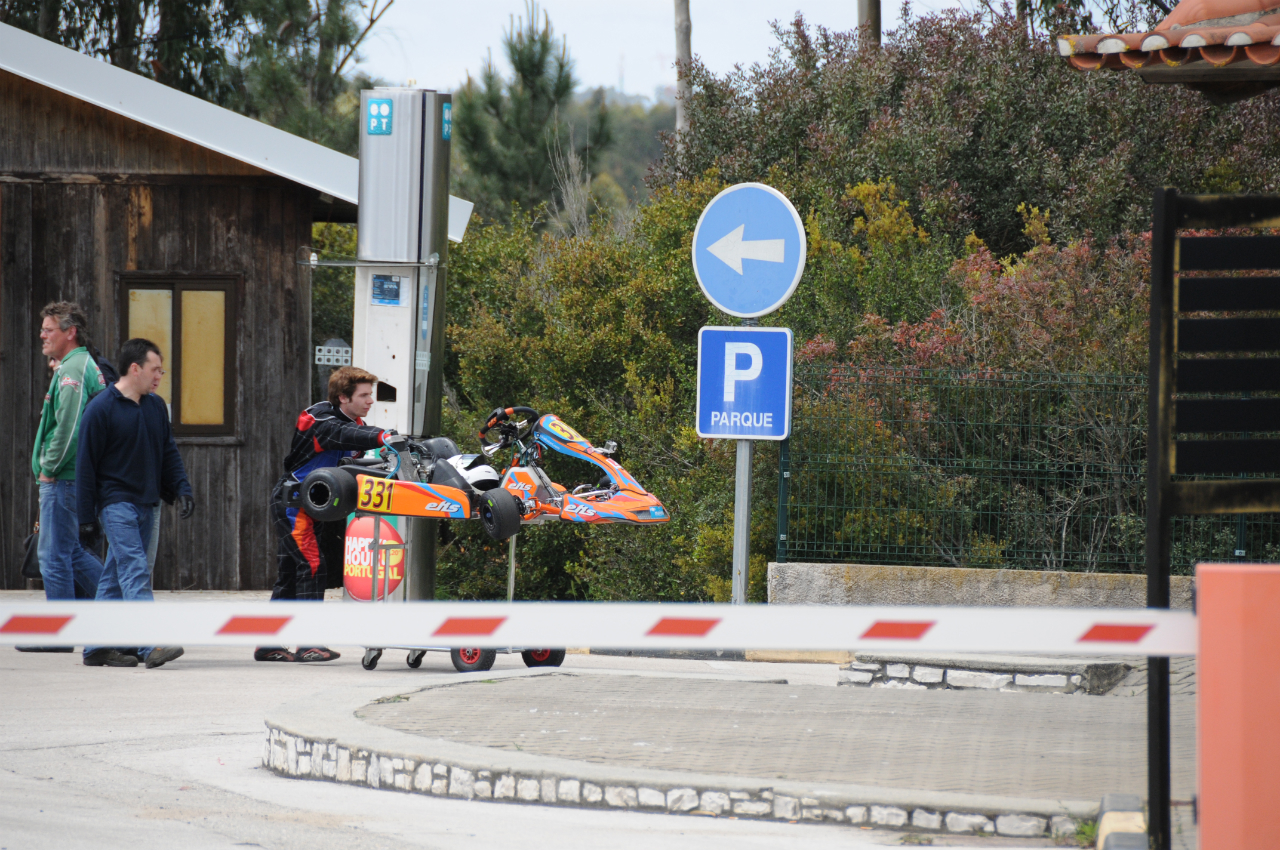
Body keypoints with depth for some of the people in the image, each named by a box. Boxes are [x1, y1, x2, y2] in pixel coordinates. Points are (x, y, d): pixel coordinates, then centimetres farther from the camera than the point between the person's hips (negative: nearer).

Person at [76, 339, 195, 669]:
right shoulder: (101, 409, -8)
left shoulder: (156, 407, 12)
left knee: (115, 578, 9)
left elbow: (169, 452, 20)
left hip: (145, 504, 7)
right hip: (115, 503, -7)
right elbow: (86, 465, -6)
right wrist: (87, 518, -8)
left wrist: (182, 489, 2)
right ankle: (150, 645, -25)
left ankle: (98, 646, 13)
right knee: (135, 573, -16)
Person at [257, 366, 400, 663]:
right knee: (312, 563, -17)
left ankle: (267, 644, 14)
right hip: (293, 502, -9)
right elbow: (341, 435, -39)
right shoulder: (319, 420, -19)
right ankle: (308, 643, -19)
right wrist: (382, 438, -55)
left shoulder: (356, 423, 9)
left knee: (291, 571, 10)